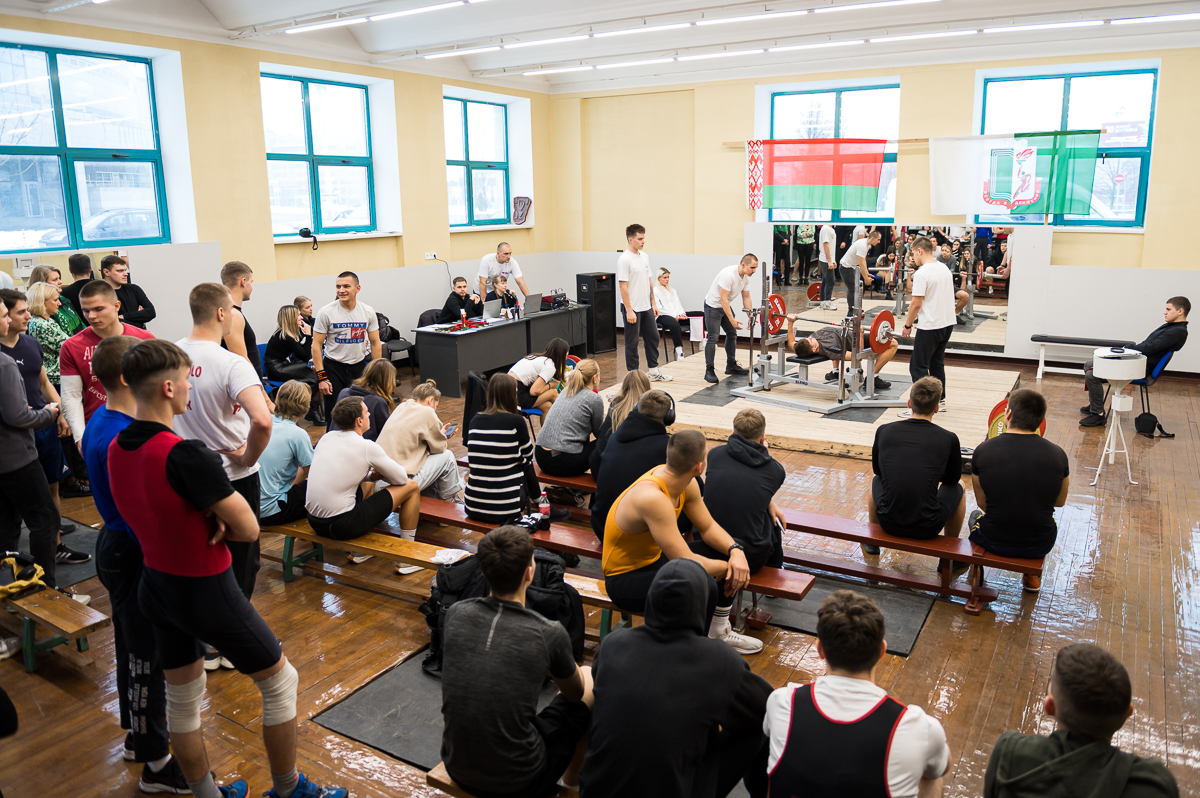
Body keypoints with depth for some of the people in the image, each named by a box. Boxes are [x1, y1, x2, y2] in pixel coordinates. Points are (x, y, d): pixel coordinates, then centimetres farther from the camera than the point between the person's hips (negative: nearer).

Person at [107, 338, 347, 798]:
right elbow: (249, 529, -24)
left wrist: (208, 519, -6)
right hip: (207, 593, -8)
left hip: (155, 585, 8)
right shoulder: (184, 455, -30)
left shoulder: (117, 448, -3)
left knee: (182, 698, 21)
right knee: (279, 682, 12)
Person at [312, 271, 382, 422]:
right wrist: (321, 377, -13)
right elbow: (316, 345, -7)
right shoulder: (326, 312, -9)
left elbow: (375, 344, 6)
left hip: (359, 366, 2)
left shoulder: (368, 311, -1)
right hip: (334, 367, -2)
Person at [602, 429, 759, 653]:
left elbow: (708, 527, 6)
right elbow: (687, 563, -34)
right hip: (625, 578, -10)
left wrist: (736, 551, -12)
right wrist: (724, 567, -17)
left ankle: (719, 632, 24)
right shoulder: (653, 498, -36)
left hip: (656, 558, 10)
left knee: (731, 554, 5)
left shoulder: (687, 484, -7)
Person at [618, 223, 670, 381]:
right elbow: (623, 286, -18)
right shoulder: (624, 259, -16)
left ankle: (653, 370, 25)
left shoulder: (645, 256, 10)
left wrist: (653, 303, 14)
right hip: (632, 308, -8)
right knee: (632, 343, 2)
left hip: (646, 307, 8)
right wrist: (629, 311, -21)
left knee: (653, 337, 14)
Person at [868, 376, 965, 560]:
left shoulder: (883, 431, -1)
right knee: (958, 488, 27)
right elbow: (952, 478, 14)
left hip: (888, 523, 2)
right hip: (928, 528, -2)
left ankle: (872, 542, 45)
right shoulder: (948, 439, -5)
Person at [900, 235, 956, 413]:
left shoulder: (922, 273, -16)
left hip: (930, 326, -9)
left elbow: (916, 304, -18)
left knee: (918, 366, -4)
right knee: (937, 363, 20)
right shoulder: (945, 269, 11)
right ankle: (940, 401, 26)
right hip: (948, 322, 9)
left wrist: (907, 325, -7)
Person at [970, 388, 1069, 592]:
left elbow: (983, 503, 1)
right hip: (1040, 546, 2)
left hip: (994, 542, -1)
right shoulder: (1057, 454, -11)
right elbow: (1060, 501, 6)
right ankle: (1033, 576, 37)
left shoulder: (983, 451, -14)